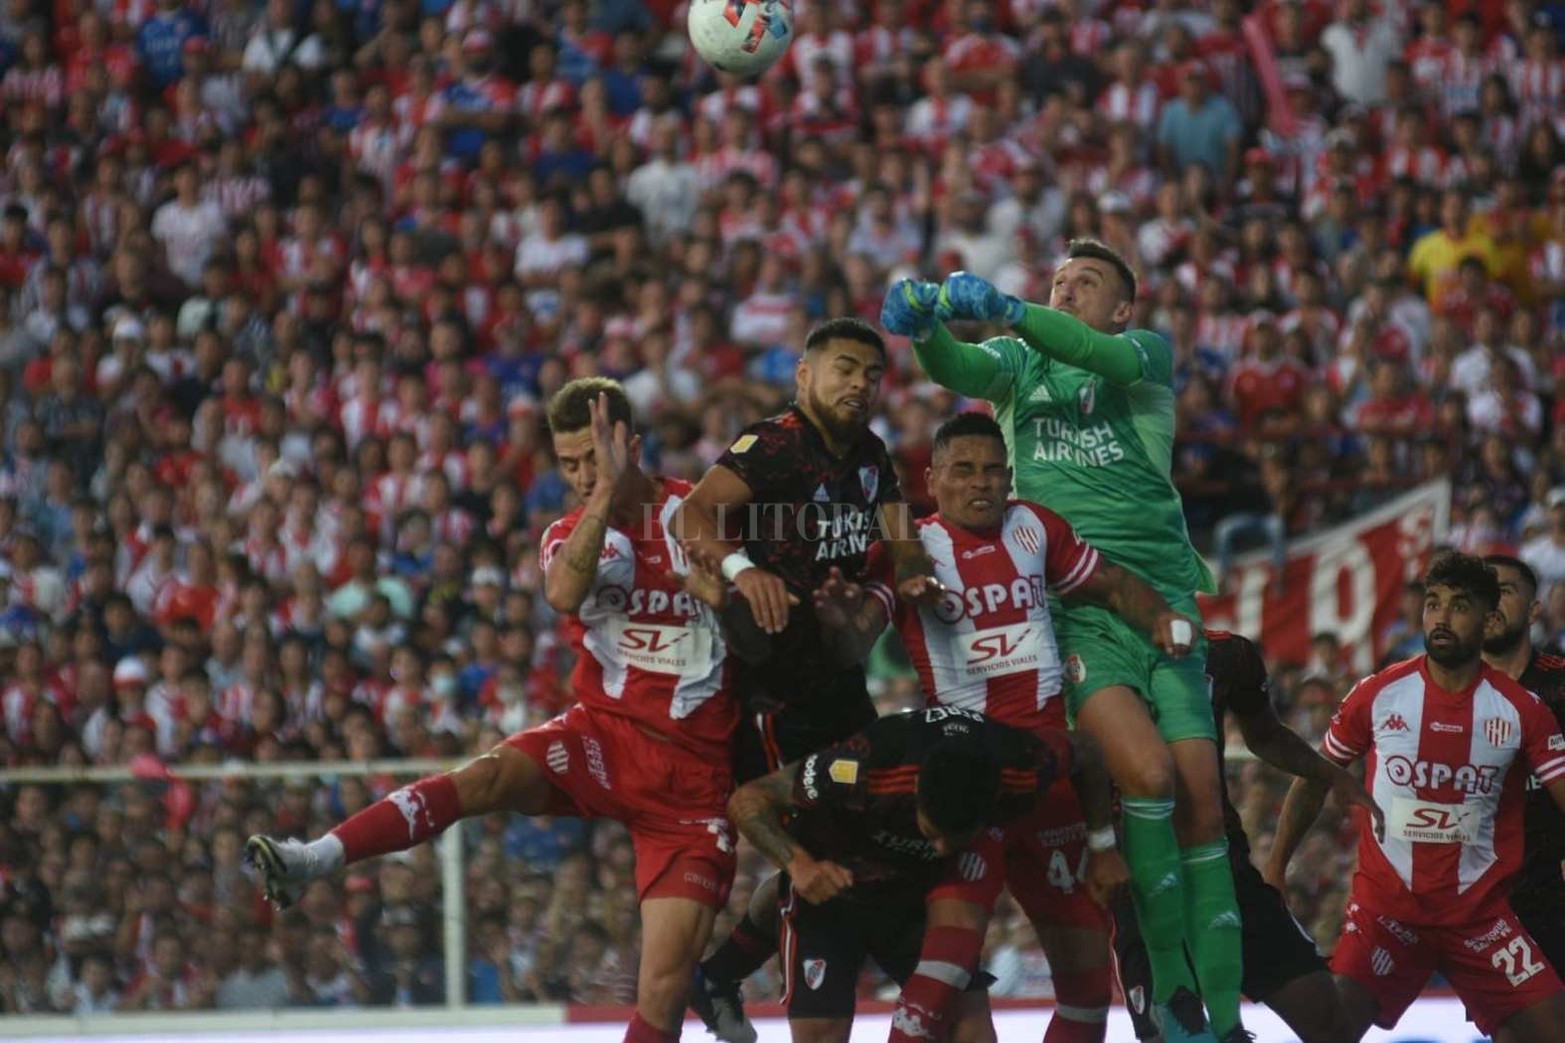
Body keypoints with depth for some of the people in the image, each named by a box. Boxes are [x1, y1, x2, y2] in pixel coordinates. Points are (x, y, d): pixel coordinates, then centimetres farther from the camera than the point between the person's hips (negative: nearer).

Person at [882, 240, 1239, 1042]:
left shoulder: (1148, 352, 11)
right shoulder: (1021, 362, 15)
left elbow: (1104, 356, -12)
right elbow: (961, 369, -6)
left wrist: (1005, 309, -27)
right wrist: (925, 327, -29)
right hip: (1066, 605, -1)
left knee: (1201, 799, -5)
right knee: (1146, 771, -21)